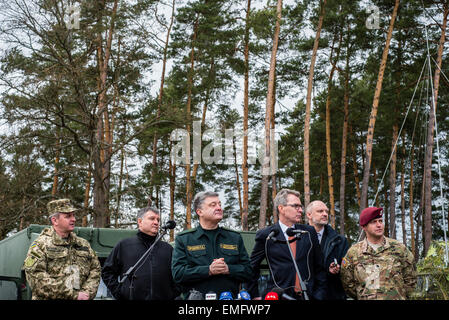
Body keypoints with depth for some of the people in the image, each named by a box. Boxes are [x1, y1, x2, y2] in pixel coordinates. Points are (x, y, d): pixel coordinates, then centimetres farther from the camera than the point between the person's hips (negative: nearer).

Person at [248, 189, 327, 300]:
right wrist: (256, 295, 5)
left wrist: (320, 295, 5)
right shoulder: (265, 236, 0)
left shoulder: (309, 232, 8)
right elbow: (252, 267, 8)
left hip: (308, 295, 3)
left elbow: (319, 268, 11)